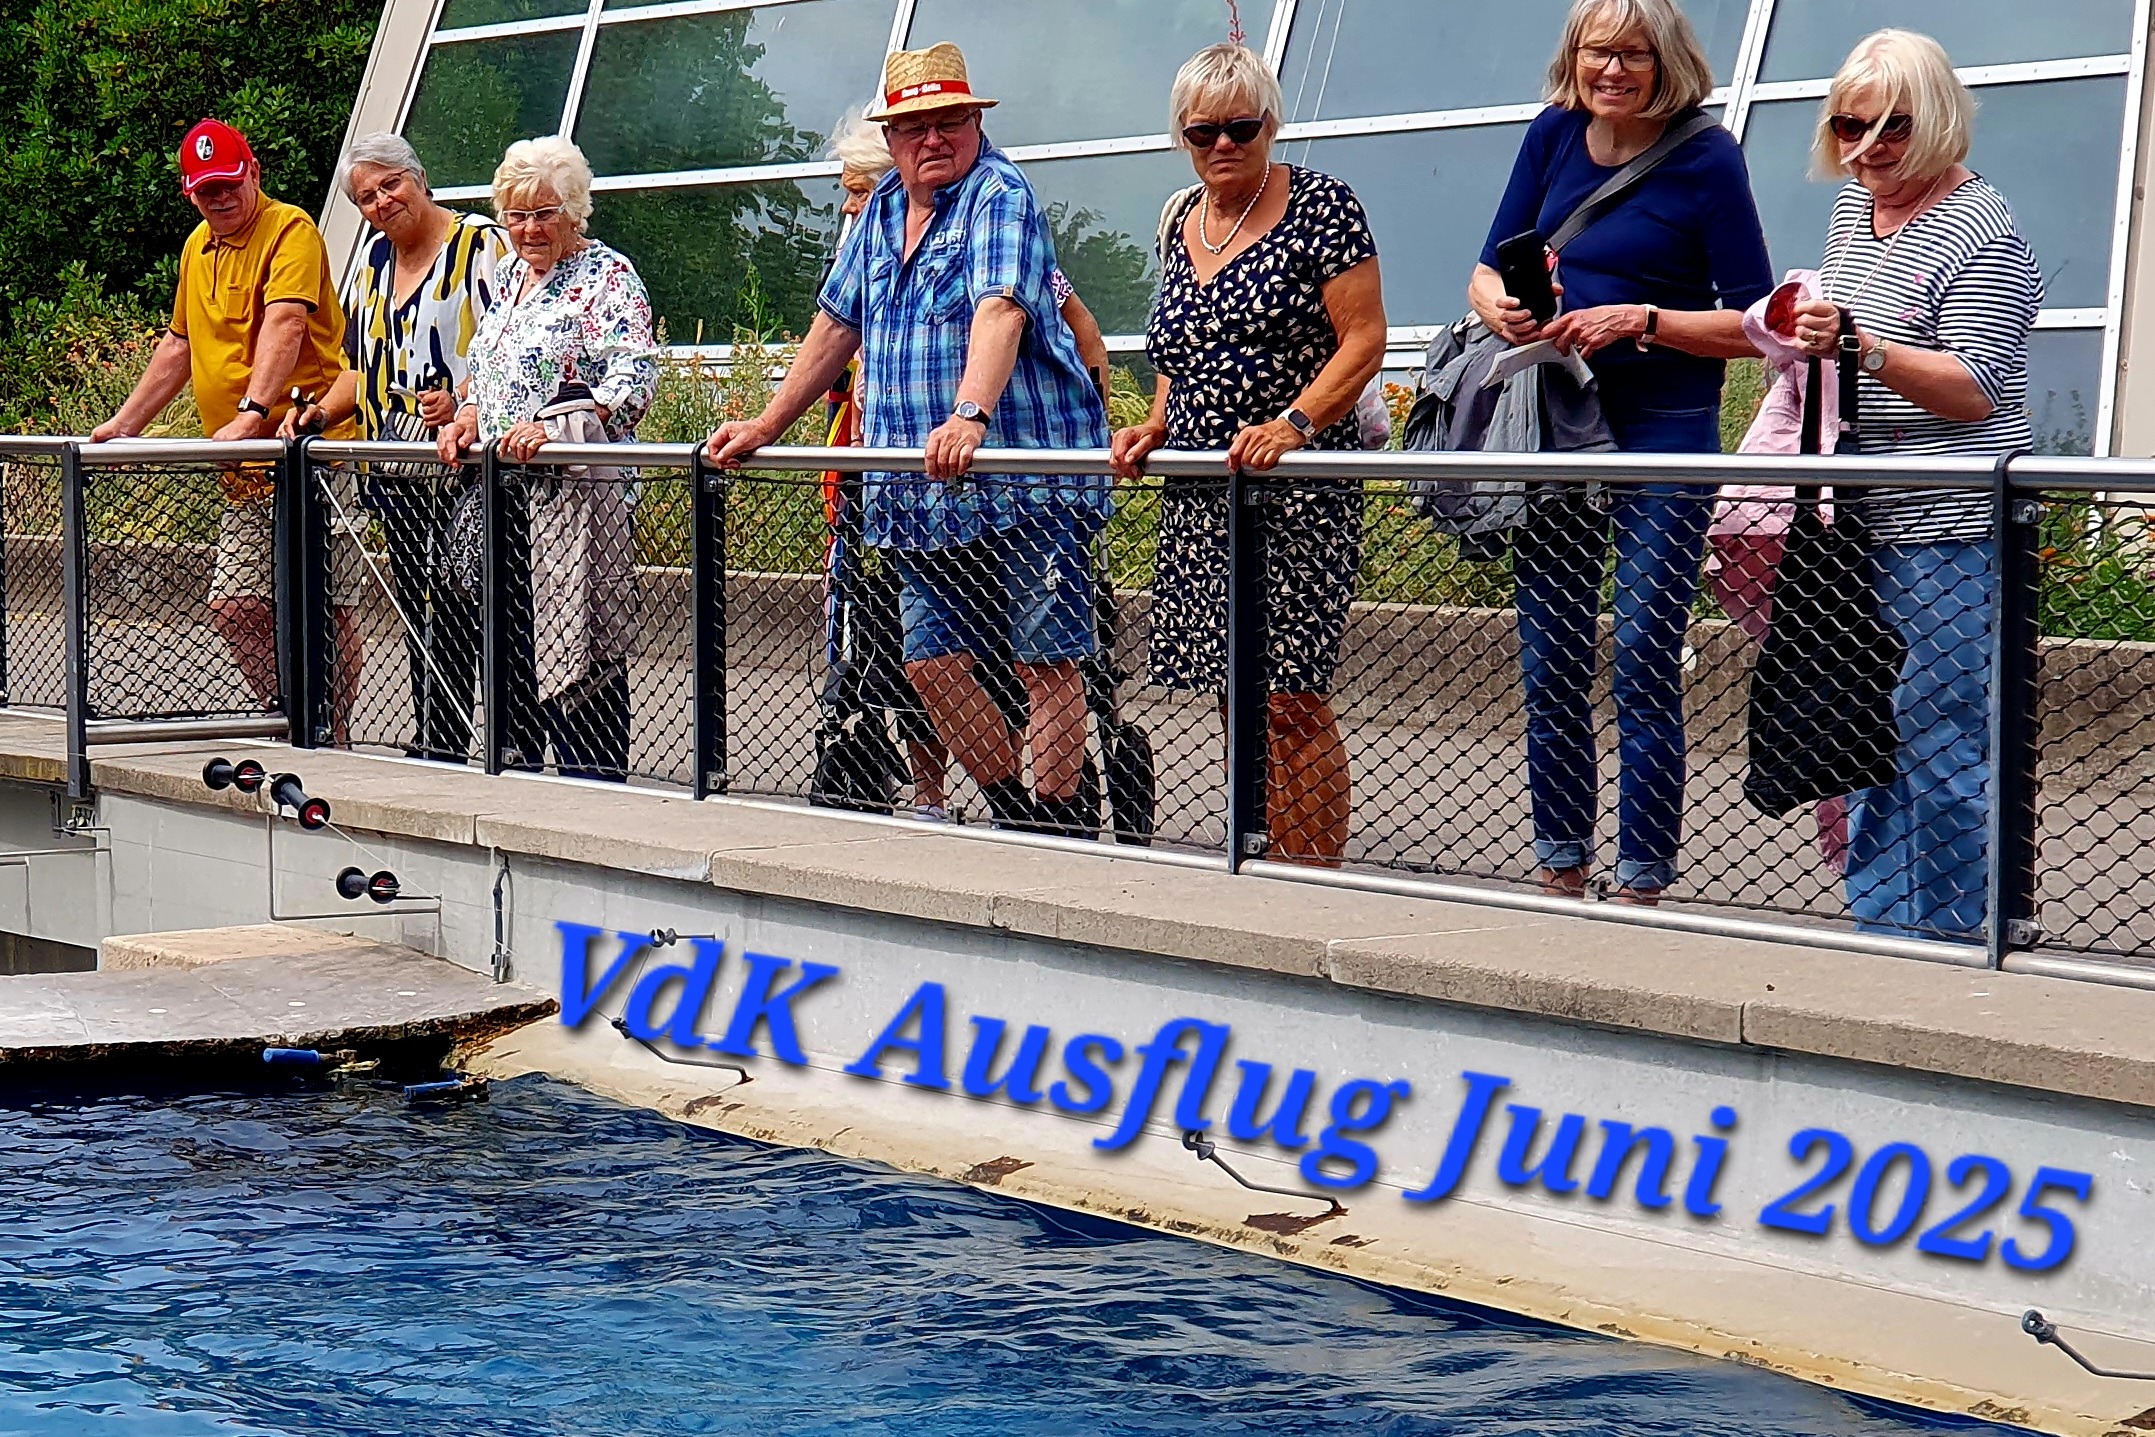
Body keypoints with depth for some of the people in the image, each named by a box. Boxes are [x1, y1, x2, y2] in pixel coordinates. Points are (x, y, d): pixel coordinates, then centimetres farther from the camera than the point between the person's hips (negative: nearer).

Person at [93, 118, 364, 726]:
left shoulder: (290, 229, -8)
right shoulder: (198, 247, 19)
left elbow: (284, 327, -22)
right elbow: (181, 344, 31)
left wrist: (253, 413, -35)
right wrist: (125, 423, 29)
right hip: (244, 471, 8)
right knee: (234, 608, 3)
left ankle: (331, 736, 0)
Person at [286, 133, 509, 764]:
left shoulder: (482, 244, -5)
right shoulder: (373, 262, 18)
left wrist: (464, 403, -24)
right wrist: (322, 412, 8)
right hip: (398, 474, 7)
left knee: (462, 612, -12)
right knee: (418, 615, 8)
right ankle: (435, 747, 13)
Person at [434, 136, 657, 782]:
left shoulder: (607, 275, -5)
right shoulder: (509, 274, 19)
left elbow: (634, 377, -16)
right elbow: (482, 364, 28)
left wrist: (554, 427, -26)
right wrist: (468, 417, 7)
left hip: (574, 486, -8)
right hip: (501, 488, 8)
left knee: (574, 643, -9)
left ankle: (594, 780, -6)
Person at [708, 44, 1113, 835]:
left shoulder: (1000, 197, -9)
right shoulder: (883, 210, 15)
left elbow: (999, 311, -26)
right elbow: (836, 326, 24)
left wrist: (970, 415, -41)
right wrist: (765, 426, 21)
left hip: (1025, 481, -8)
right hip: (920, 495, 8)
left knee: (1044, 663, -6)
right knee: (931, 664, 7)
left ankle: (1062, 832, -1)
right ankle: (1015, 813, 19)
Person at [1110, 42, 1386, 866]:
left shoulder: (1319, 207, -4)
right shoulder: (1180, 222, 16)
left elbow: (1363, 341, -8)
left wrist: (1292, 424, -21)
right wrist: (1154, 428, 9)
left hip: (1295, 491, -7)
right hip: (1199, 499, 7)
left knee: (1289, 701, -12)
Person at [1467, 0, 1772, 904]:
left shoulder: (1706, 159, -9)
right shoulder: (1555, 135, 5)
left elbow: (1754, 325, -9)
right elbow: (1489, 271, 11)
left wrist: (1637, 321, -18)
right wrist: (1498, 305, -12)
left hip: (1664, 432, -5)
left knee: (1644, 667, -6)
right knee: (1549, 666, 9)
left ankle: (1641, 888, 0)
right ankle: (1560, 872, 19)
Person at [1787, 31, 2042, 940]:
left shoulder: (1980, 235, -12)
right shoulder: (1853, 208, 14)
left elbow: (1976, 390, -19)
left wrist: (1861, 347, -28)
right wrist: (1807, 338, 13)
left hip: (1947, 533, -9)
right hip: (1862, 523, 9)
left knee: (1938, 736, -8)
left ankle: (1952, 933, 0)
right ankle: (1876, 917, 22)